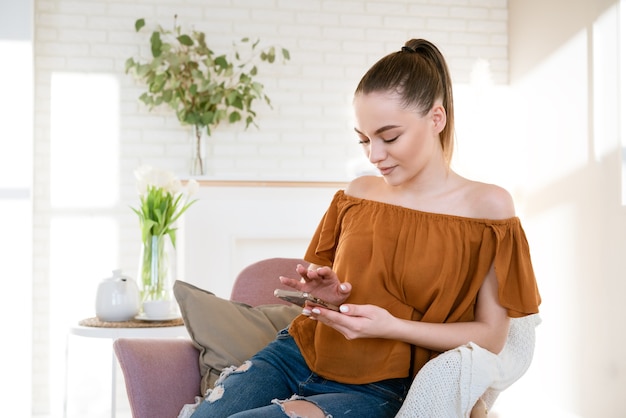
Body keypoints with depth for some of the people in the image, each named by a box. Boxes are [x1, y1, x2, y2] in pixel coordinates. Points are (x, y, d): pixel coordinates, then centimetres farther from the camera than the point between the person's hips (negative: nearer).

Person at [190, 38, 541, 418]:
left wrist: (391, 326, -18)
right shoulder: (359, 192, 7)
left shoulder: (488, 206, -6)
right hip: (296, 354, 5)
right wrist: (328, 292, -3)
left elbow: (491, 336, -5)